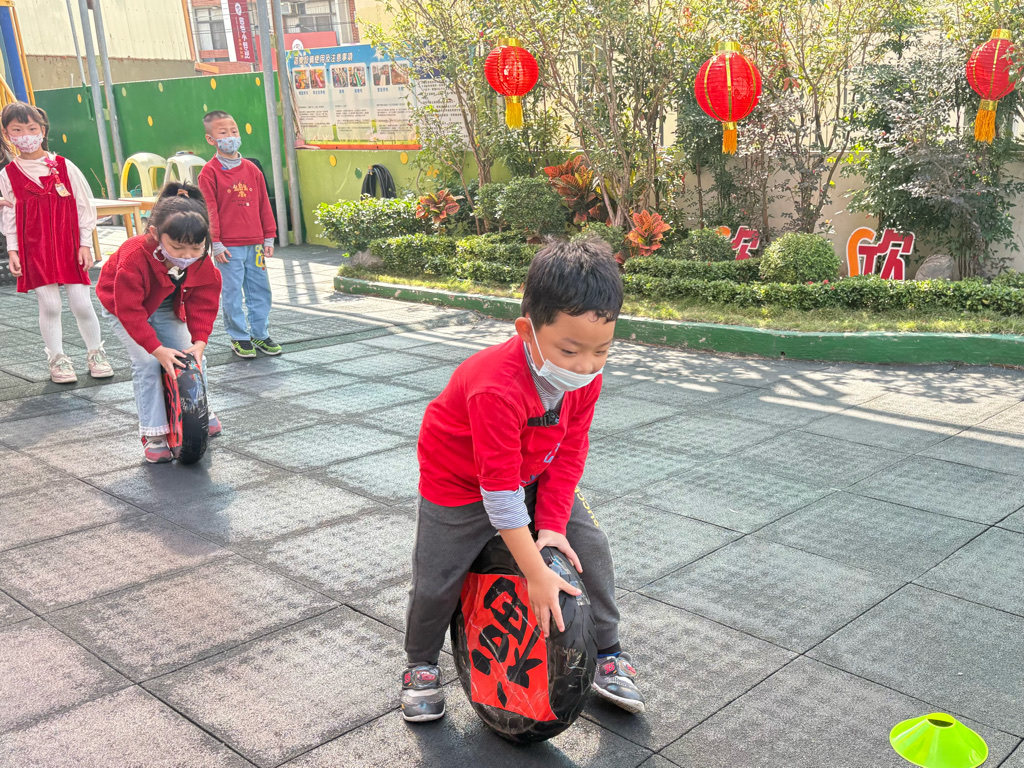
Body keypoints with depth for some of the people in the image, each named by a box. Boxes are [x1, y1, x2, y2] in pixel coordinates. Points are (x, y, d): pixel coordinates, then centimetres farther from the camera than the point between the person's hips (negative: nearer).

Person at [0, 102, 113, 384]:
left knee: (82, 304, 0)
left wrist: (85, 243, 0)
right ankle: (57, 359, 14)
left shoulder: (64, 166, 1)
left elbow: (84, 205, 3)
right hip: (34, 248, 0)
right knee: (49, 305, -2)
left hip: (70, 245, 0)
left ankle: (96, 353, 20)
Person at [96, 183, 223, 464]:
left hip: (166, 306, 4)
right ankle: (153, 434, -7)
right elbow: (130, 311, -33)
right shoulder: (134, 258, -41)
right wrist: (158, 349, -35)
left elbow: (203, 303, -16)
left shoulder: (201, 261, -27)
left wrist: (199, 341, -27)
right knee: (147, 362, -16)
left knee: (191, 356, -4)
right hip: (124, 306, -4)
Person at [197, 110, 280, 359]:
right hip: (228, 246, -5)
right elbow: (209, 210, -6)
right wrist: (216, 242, -10)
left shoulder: (251, 169, 10)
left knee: (260, 290, 9)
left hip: (254, 244, 5)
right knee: (233, 292, 2)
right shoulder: (209, 172, -4)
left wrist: (268, 237, 10)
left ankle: (261, 335, 21)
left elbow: (264, 205, 12)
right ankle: (239, 338, 12)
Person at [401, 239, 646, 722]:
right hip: (461, 482, -5)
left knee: (589, 546, -1)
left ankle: (607, 654, 19)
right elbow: (500, 488, -38)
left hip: (536, 475, 6)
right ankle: (421, 665, 30)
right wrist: (537, 574, -34)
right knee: (436, 581, -1)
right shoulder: (497, 389, -42)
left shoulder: (585, 376, -20)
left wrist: (553, 524, -17)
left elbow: (570, 451, -10)